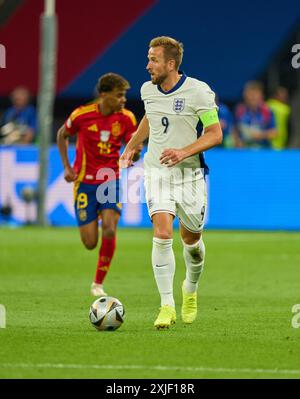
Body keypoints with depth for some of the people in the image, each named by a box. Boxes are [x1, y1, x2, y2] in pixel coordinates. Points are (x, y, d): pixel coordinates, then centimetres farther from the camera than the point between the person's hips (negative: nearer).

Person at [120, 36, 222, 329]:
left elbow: (215, 134, -10)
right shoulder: (148, 90, 3)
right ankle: (167, 306, -13)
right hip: (156, 172, 2)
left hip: (190, 174, -2)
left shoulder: (199, 92, -12)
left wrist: (184, 152, -22)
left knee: (191, 239, 10)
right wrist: (131, 146, 24)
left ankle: (191, 288, 41)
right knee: (162, 234, -17)